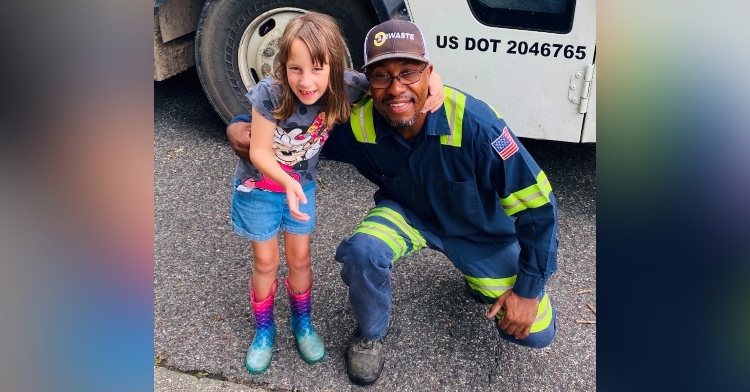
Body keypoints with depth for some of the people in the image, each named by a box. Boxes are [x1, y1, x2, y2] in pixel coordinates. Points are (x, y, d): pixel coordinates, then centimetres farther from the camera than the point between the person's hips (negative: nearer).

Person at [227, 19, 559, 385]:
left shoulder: (473, 122, -37)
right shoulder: (357, 123, -26)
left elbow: (537, 202, -26)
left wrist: (528, 289, -20)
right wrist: (244, 128, -27)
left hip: (479, 227, -1)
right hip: (409, 212, 2)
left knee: (535, 333, -6)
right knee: (363, 250, -32)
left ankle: (478, 276, 25)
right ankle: (370, 335, 1)